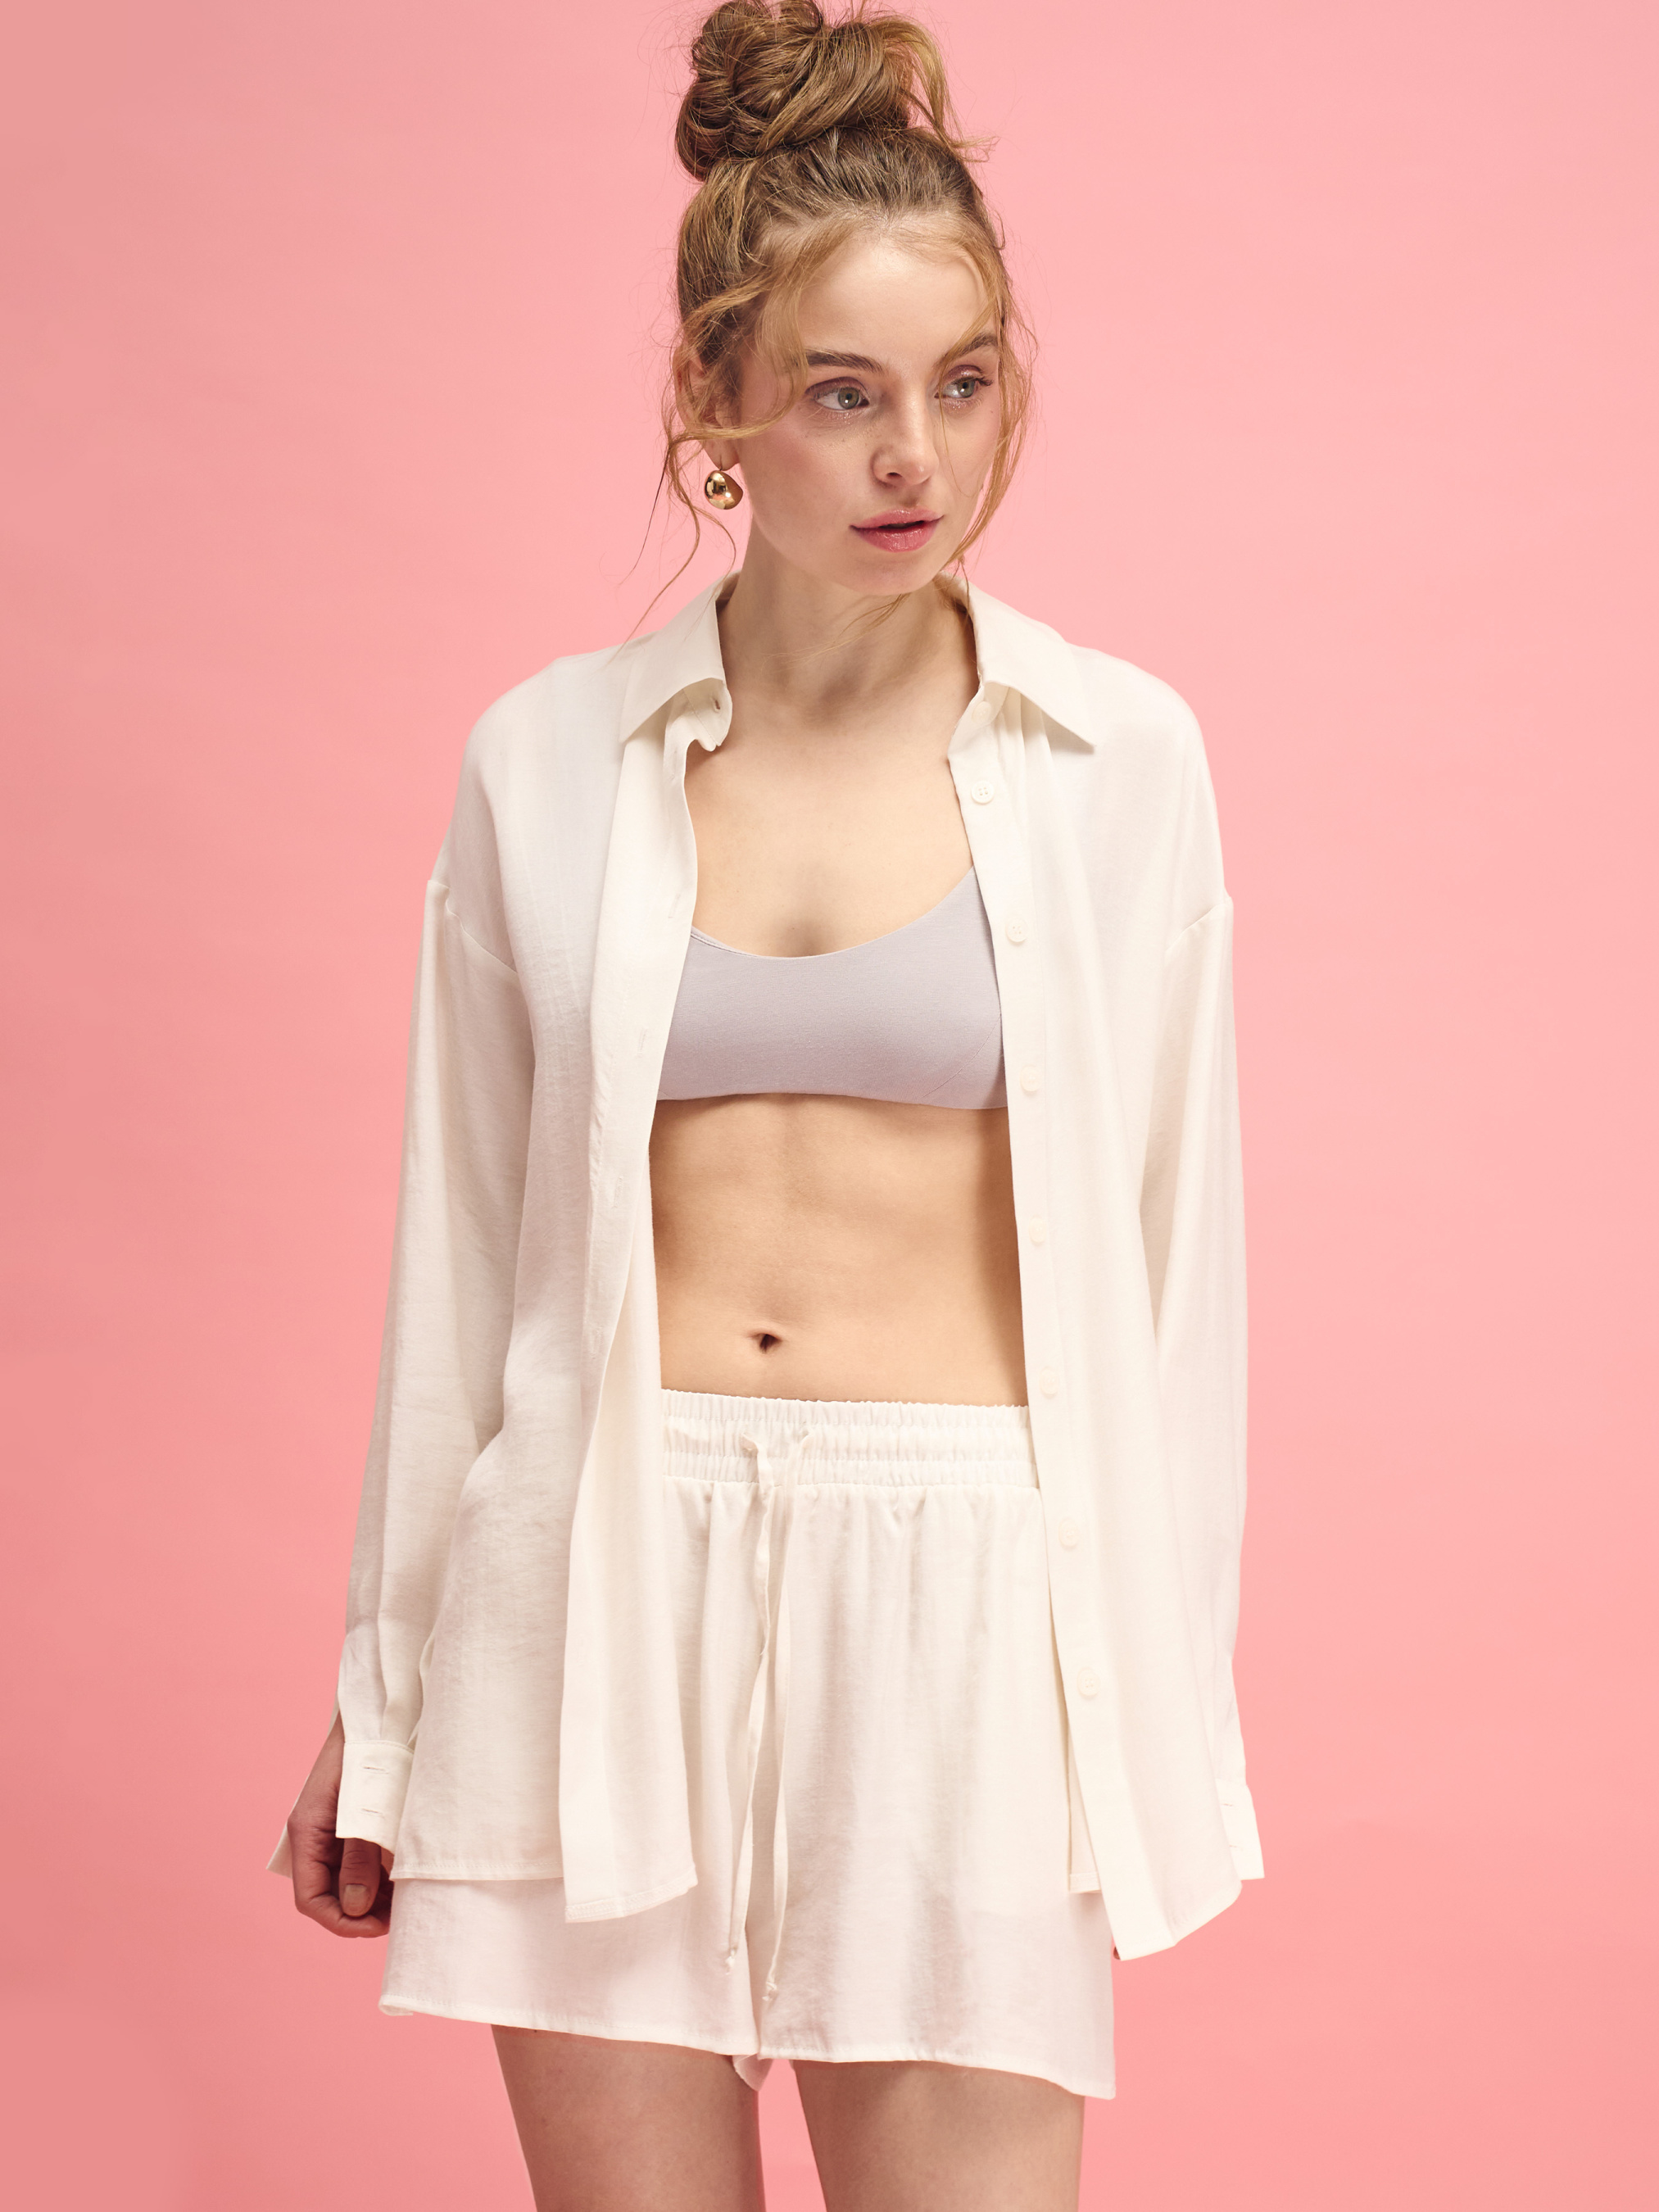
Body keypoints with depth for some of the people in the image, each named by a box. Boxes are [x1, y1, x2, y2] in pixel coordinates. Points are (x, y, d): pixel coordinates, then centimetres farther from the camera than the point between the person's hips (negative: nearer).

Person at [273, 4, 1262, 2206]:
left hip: (962, 1590, -1)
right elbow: (464, 1244, 8)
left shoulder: (1118, 758, 0)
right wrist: (384, 1687, 12)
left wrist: (1167, 1688, 4)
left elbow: (1171, 1246, 4)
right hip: (602, 1584, 1)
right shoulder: (547, 761, 2)